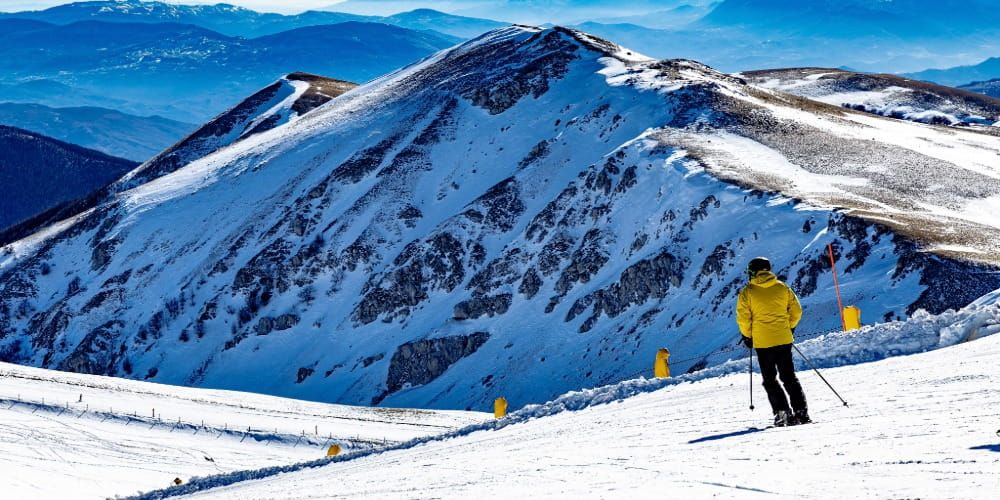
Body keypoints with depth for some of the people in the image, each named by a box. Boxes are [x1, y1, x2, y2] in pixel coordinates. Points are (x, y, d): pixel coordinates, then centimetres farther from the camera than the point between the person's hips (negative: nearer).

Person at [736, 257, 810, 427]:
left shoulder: (747, 292, -5)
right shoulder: (782, 288, 4)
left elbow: (743, 317, -8)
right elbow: (796, 311, 6)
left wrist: (747, 335, 6)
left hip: (762, 342, -3)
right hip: (784, 339, 3)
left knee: (770, 380, 7)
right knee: (789, 377, 11)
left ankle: (782, 412, -5)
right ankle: (801, 412, 5)